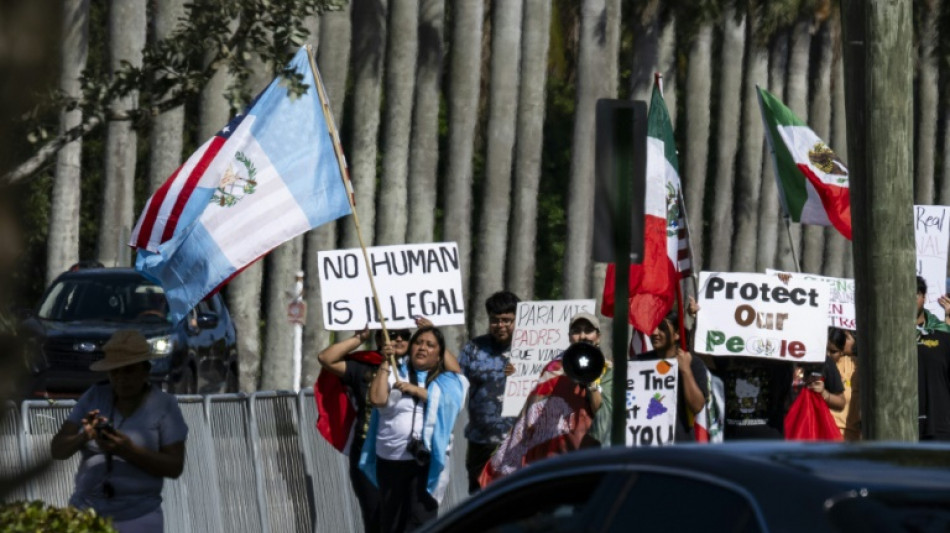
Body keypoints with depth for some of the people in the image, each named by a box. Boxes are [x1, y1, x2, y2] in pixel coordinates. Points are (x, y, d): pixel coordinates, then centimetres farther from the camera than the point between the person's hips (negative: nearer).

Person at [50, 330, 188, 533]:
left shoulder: (164, 406, -1)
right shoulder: (95, 396, 6)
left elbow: (175, 467, -7)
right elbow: (57, 449, 3)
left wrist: (128, 451, -21)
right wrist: (84, 437, -19)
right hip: (86, 514, 3)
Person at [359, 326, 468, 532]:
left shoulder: (447, 381, 14)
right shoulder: (395, 374, 14)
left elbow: (446, 403, -7)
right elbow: (377, 399, -3)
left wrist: (416, 390, -14)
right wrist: (385, 364, 2)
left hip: (427, 461, -2)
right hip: (391, 460, 2)